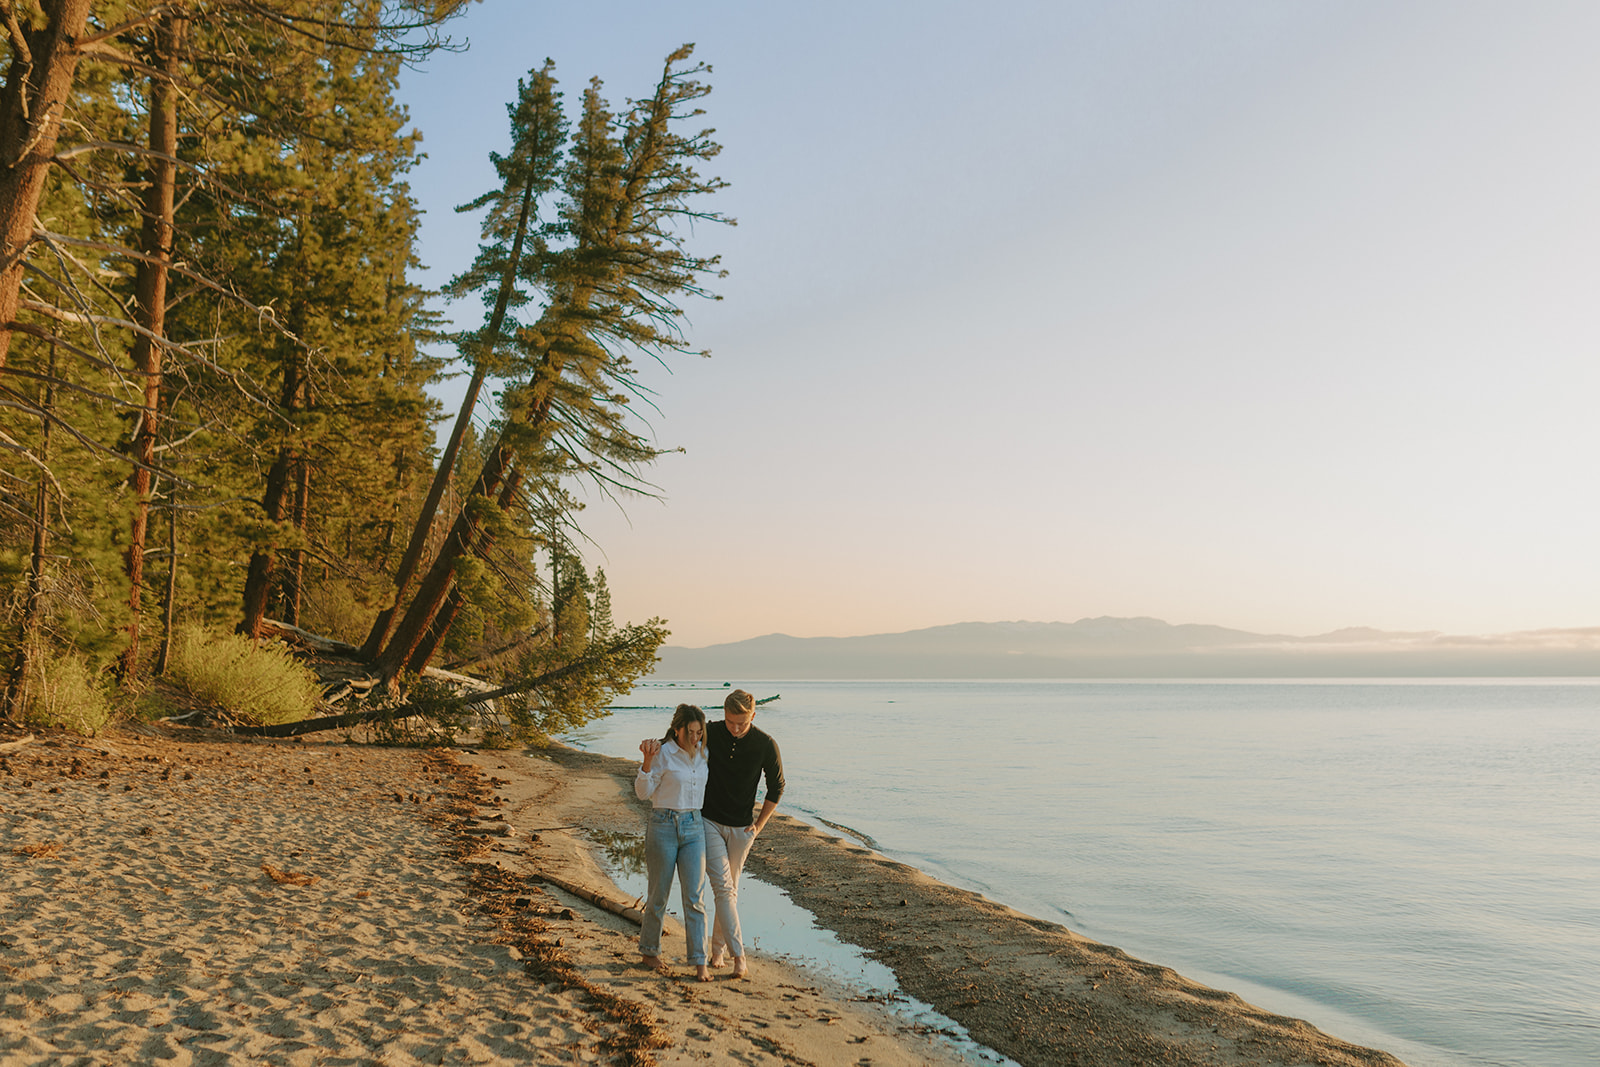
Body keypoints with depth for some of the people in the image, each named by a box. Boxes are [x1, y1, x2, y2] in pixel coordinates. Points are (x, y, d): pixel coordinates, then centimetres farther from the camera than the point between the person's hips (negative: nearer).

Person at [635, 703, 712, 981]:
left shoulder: (703, 752, 6)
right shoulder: (662, 754, -10)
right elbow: (643, 792, -9)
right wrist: (647, 761, -23)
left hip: (694, 827, 4)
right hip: (663, 825, -4)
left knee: (694, 897, -2)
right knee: (658, 895, 7)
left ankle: (699, 961, 2)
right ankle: (649, 952, 27)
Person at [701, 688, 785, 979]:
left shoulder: (766, 745, -11)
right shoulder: (709, 734, -10)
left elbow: (776, 786, 3)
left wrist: (759, 824, 1)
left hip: (741, 829, 1)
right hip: (709, 822, -1)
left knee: (730, 889, 10)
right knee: (723, 887, -11)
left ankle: (717, 948, 27)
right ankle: (738, 955, -13)